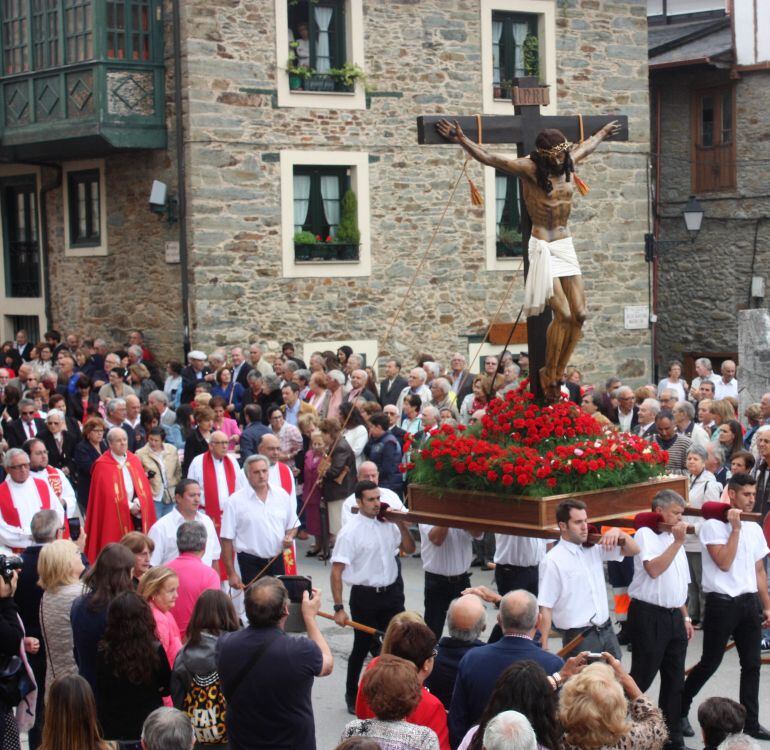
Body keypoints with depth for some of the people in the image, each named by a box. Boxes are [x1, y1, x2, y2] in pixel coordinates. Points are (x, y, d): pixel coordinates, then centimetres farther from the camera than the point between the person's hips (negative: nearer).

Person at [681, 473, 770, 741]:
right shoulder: (713, 525, -10)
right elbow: (724, 563, -19)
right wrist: (735, 528, -18)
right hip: (721, 603, -6)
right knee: (710, 663, 1)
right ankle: (679, 709, 19)